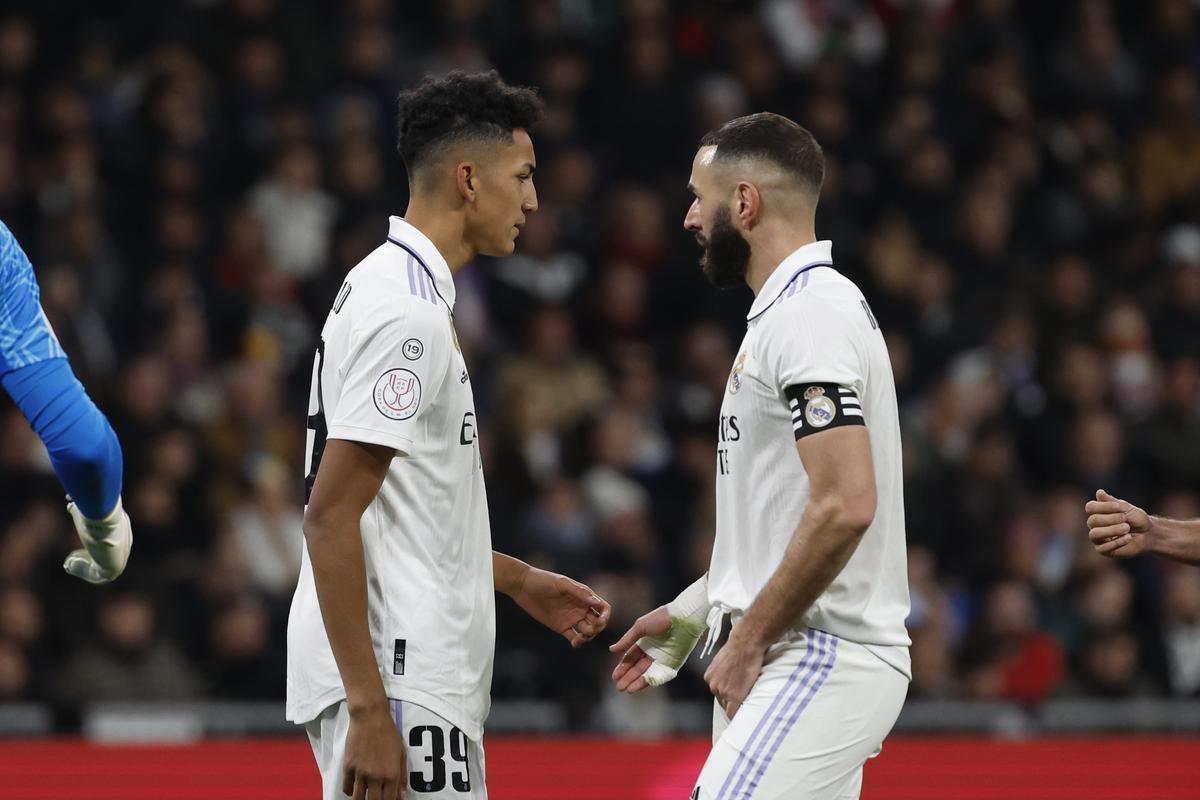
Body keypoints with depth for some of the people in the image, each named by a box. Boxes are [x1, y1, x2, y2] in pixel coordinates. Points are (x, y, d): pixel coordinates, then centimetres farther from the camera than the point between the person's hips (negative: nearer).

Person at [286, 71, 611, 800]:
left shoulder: (393, 289, 17)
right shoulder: (405, 311, -15)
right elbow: (331, 516, -21)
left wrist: (517, 581, 24)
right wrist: (369, 711, -24)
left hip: (421, 678, 10)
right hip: (397, 686, -10)